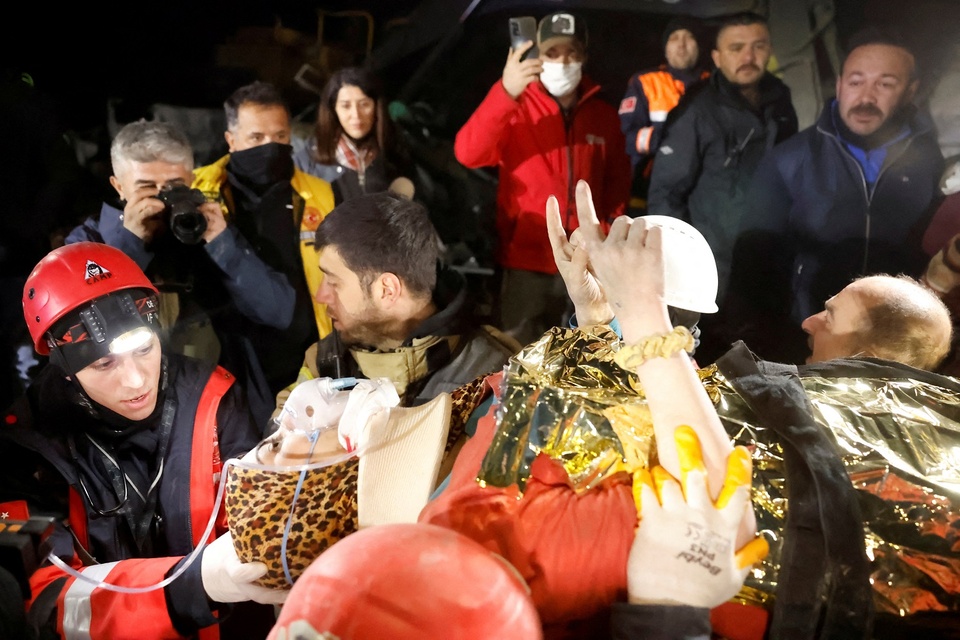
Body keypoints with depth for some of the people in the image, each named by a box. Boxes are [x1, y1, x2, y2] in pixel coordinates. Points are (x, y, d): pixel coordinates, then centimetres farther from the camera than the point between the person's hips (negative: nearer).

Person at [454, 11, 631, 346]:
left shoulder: (604, 114, 8)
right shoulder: (515, 107, -3)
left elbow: (618, 176, 19)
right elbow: (468, 153, -20)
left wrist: (610, 223, 3)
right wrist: (505, 93, -33)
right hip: (527, 262, -3)